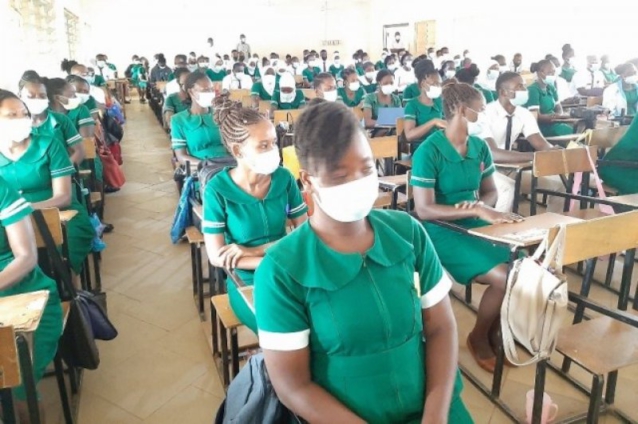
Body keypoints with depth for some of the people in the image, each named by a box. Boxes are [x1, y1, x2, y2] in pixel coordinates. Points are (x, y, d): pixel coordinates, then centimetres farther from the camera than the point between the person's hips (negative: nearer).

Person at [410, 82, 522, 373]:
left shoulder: (480, 146, 6)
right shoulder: (429, 151, -16)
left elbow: (490, 191, 14)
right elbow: (424, 210, -20)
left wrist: (482, 206, -12)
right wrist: (478, 211, -26)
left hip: (476, 225, 7)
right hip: (443, 230, -7)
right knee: (503, 276, -23)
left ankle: (496, 330, 12)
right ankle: (479, 338, 6)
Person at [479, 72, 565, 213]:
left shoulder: (524, 114, 0)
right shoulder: (487, 113, -22)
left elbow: (541, 145, -5)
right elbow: (492, 153, -34)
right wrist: (532, 157, -39)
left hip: (508, 168, 7)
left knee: (557, 183, 0)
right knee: (507, 188, -37)